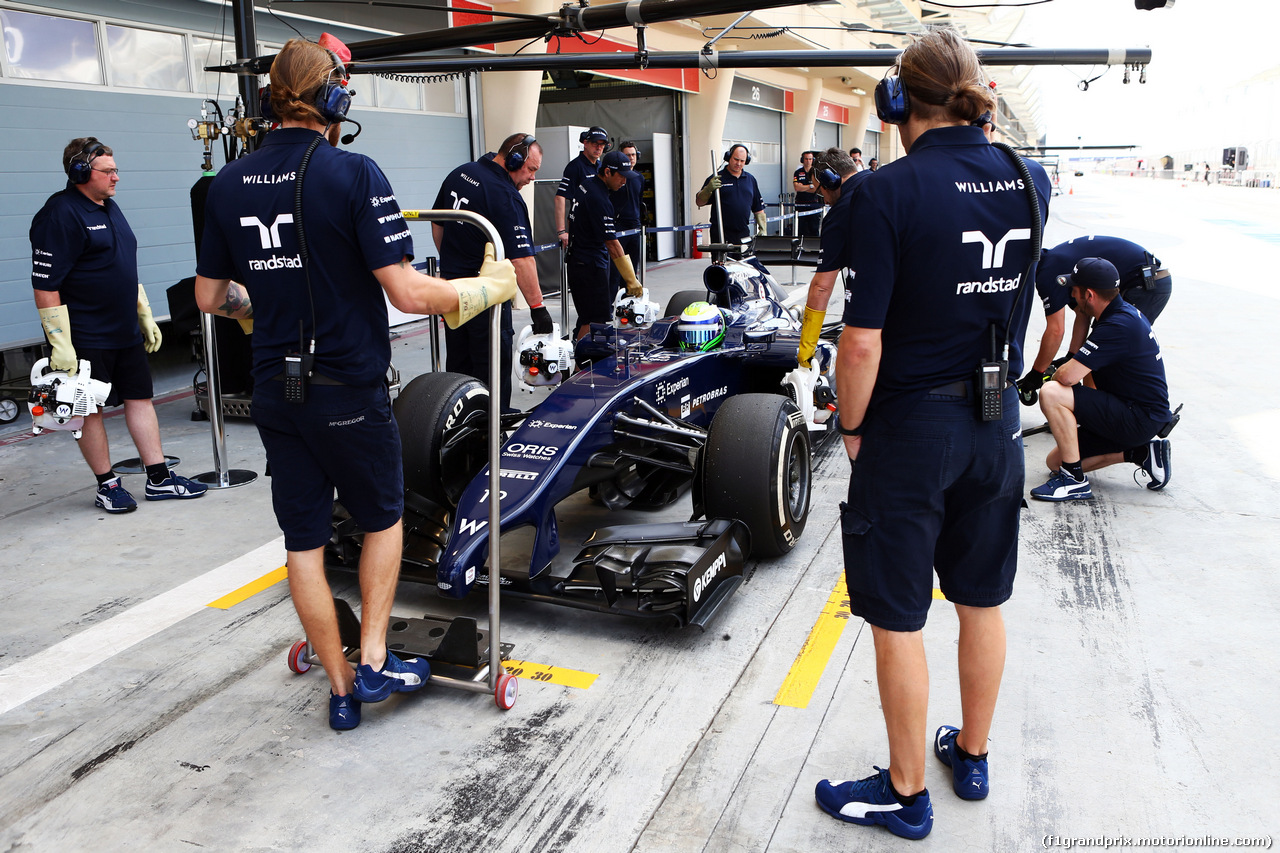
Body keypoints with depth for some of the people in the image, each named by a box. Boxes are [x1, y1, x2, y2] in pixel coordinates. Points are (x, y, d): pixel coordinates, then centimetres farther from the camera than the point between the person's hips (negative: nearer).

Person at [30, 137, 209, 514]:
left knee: (140, 398, 9)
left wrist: (145, 316, 21)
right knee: (90, 409, 3)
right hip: (86, 338, -9)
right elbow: (45, 284, -17)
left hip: (126, 332, 9)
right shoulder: (60, 214, -14)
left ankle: (160, 479, 15)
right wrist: (60, 344, -21)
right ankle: (107, 486, 13)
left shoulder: (110, 207, 14)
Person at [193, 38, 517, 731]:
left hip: (274, 389, 5)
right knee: (382, 520, 19)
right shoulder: (353, 174, -13)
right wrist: (490, 286, -4)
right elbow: (407, 292, -19)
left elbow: (209, 297, 10)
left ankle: (341, 690, 24)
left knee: (303, 541, 12)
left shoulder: (228, 183, 4)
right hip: (349, 390, -4)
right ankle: (374, 663, 17)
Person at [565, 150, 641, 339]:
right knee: (596, 321, -10)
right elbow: (612, 244, -23)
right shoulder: (599, 199, -21)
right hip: (590, 266, -10)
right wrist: (631, 281, -21)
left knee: (586, 317, 15)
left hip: (576, 259, 10)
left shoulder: (583, 184, 8)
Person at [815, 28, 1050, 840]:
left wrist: (852, 426, -4)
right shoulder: (1030, 181, 0)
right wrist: (973, 135, 18)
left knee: (899, 619, 9)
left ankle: (907, 794, 25)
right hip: (998, 425, 7)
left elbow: (862, 342, -22)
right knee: (982, 601, 21)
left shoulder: (890, 191, -19)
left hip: (910, 430, -6)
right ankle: (973, 755, 40)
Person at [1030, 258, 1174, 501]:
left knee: (1051, 393, -24)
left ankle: (1074, 480, -17)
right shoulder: (1125, 312, 9)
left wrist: (1053, 378, -7)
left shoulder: (1118, 326, -24)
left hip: (1140, 419, -10)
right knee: (1055, 461, 9)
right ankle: (1141, 452, 11)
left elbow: (1066, 376, -28)